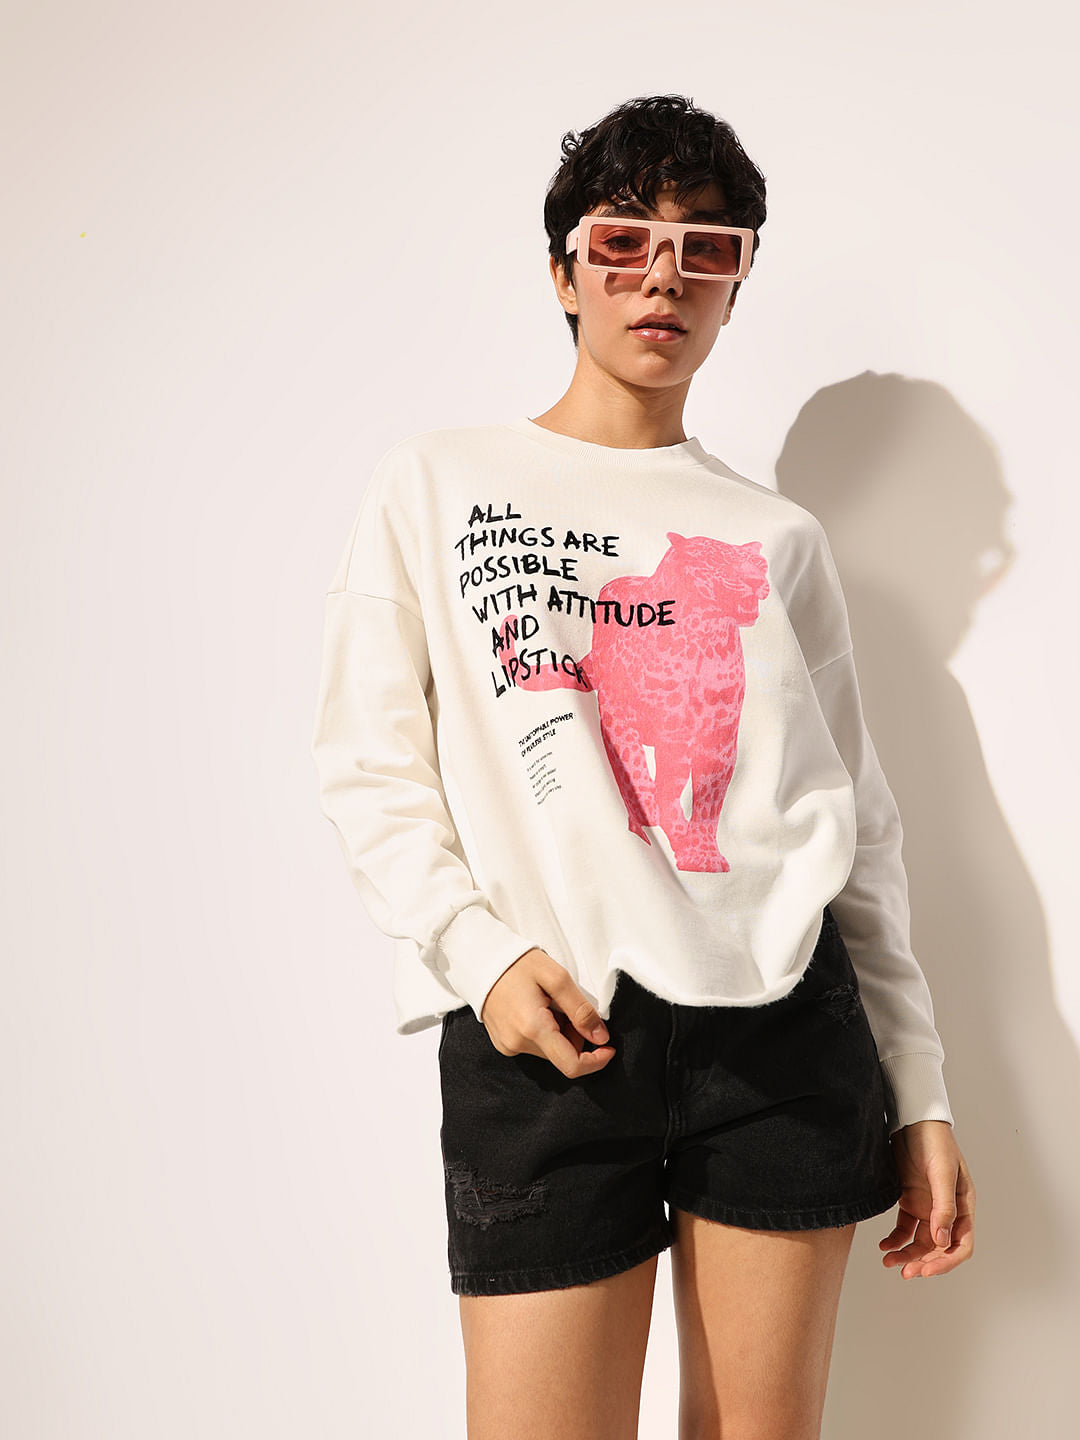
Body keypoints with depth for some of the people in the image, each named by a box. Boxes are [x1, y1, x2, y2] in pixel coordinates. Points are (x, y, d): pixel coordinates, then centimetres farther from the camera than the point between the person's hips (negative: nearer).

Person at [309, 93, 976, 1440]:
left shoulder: (778, 536, 13)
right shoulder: (434, 484, 8)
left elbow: (858, 826, 12)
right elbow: (370, 764, 3)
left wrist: (918, 1093, 9)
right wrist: (482, 955, -12)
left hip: (785, 1025, 2)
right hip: (545, 1032, -2)